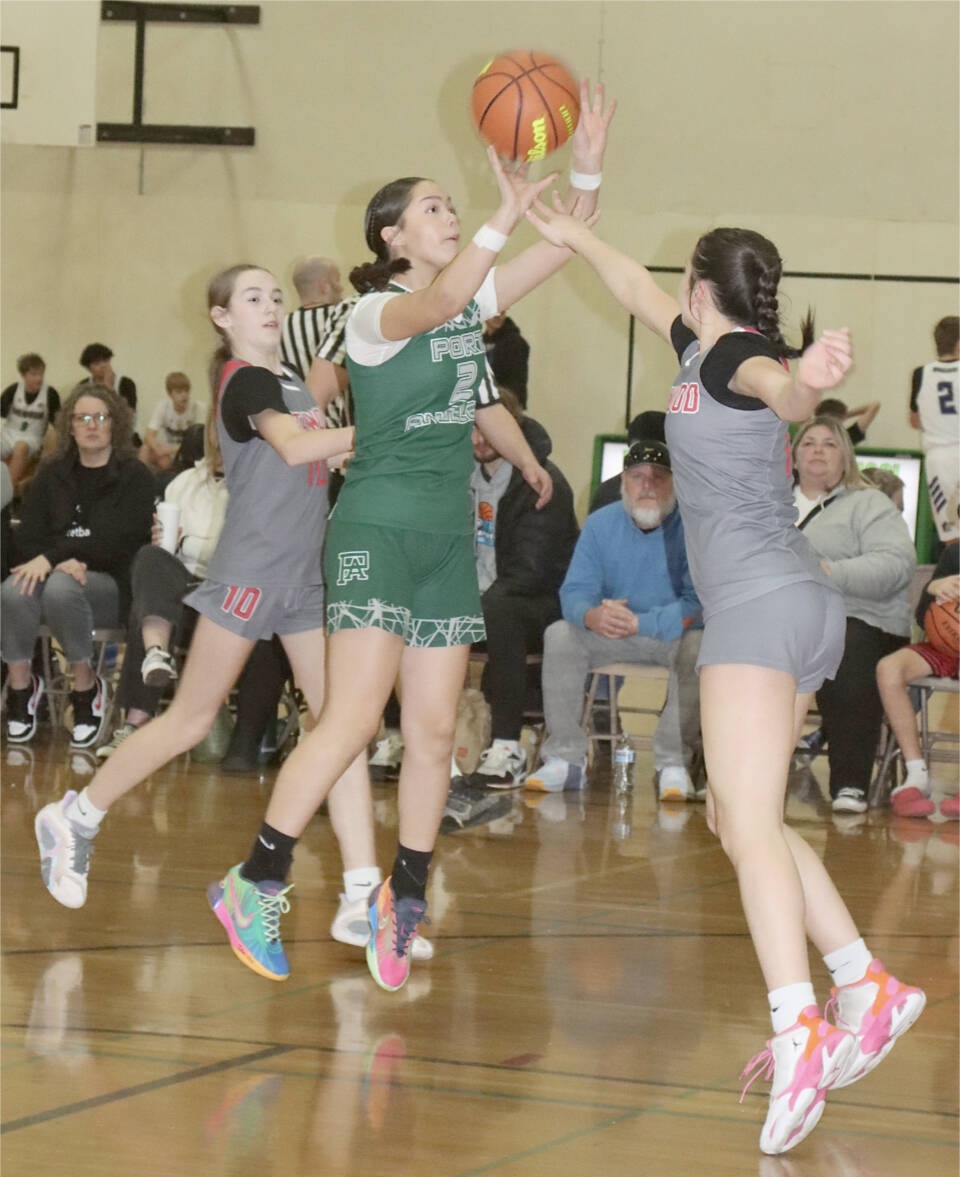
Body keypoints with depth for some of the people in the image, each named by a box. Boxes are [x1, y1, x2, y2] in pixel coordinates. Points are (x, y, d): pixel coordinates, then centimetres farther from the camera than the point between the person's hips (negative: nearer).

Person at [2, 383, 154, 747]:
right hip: (54, 571, 3)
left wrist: (52, 557, -19)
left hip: (109, 583, -3)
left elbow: (115, 542, -10)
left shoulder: (134, 477, 3)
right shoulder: (52, 474, 16)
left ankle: (86, 686, -19)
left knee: (60, 590, -38)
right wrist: (62, 561, -16)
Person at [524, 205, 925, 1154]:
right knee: (740, 818, 14)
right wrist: (575, 238, 50)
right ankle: (865, 987, 10)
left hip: (762, 602, -10)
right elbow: (641, 293, 39)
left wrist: (804, 383, -57)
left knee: (749, 824, -20)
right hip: (800, 606, 10)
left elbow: (774, 386, -35)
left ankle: (799, 1031, -33)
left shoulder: (733, 355, -9)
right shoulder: (702, 347, 18)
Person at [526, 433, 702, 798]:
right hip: (610, 633, 4)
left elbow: (698, 603, -23)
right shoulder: (600, 524, -1)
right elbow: (574, 590, -6)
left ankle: (673, 763, -28)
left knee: (697, 646, -35)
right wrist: (591, 616, -31)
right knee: (560, 636, -21)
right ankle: (565, 759, -18)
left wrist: (640, 623, -33)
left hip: (675, 633, -3)